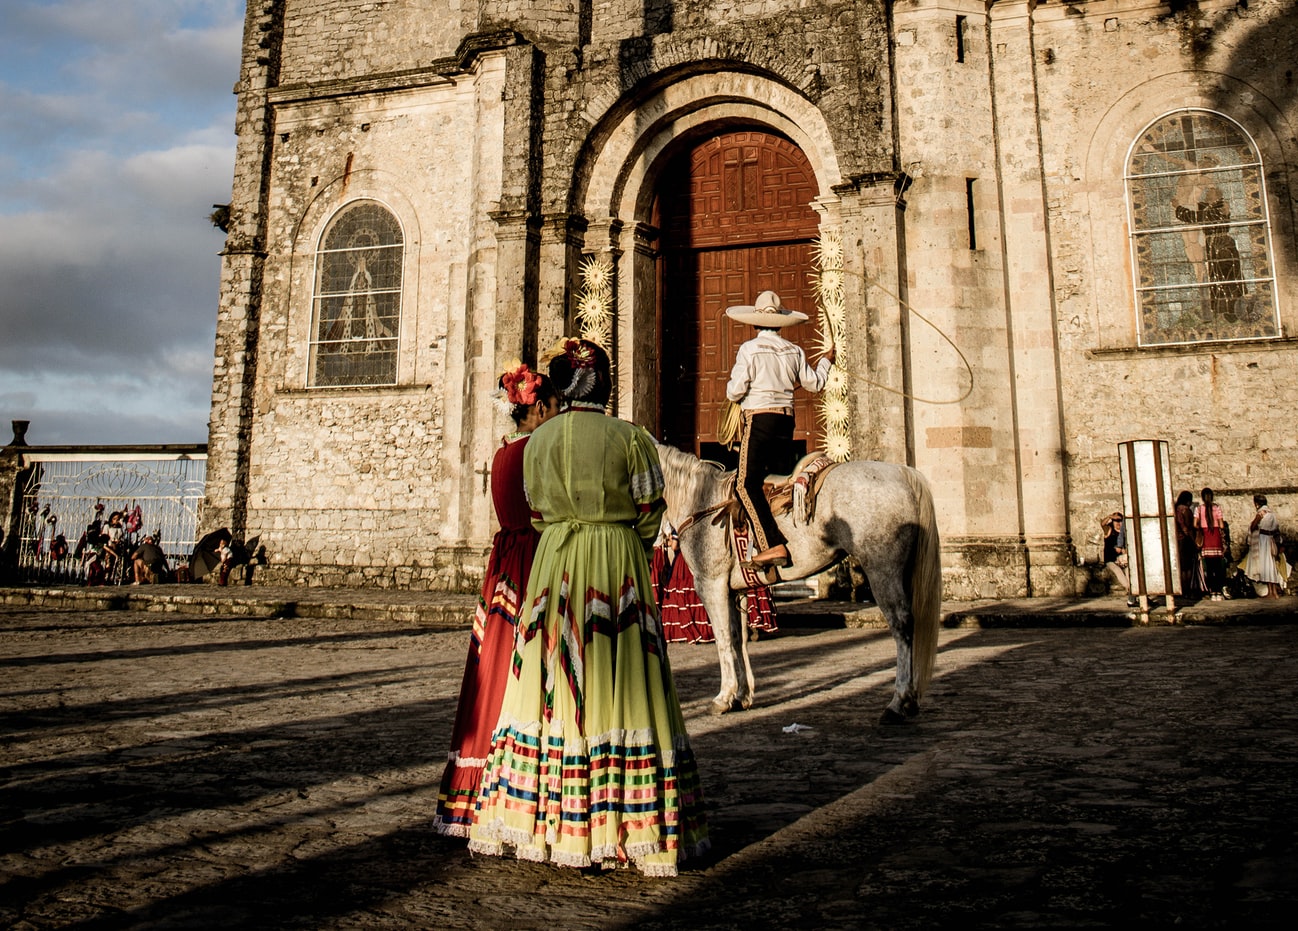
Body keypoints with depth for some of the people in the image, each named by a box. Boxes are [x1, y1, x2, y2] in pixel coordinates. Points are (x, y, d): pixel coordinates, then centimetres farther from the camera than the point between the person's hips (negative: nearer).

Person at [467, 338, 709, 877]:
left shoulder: (538, 440, 3)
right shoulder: (630, 437, -5)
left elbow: (536, 512, 9)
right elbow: (650, 510, -1)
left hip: (554, 563, 3)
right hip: (620, 567, -2)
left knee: (556, 681, 9)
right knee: (620, 685, 2)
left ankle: (553, 821, 17)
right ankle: (623, 823, 10)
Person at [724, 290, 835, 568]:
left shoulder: (749, 349, -6)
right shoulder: (795, 351, 9)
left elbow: (735, 391, -10)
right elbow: (814, 383, 22)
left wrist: (732, 385, 15)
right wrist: (826, 361, 40)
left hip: (758, 419, -6)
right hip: (786, 420, 6)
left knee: (747, 483, -10)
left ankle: (772, 545, -21)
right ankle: (790, 540, 15)